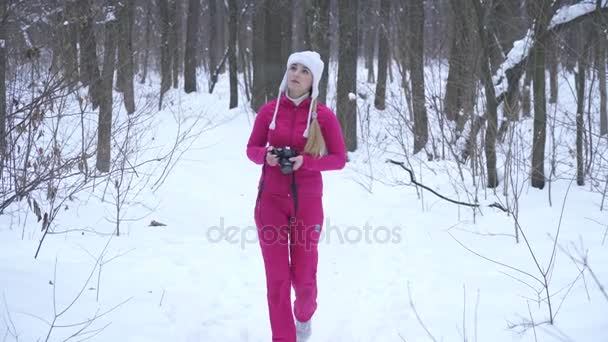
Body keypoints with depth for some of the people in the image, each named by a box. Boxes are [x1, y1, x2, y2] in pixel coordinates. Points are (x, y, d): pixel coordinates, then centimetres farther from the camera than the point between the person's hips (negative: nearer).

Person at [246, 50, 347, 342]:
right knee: (277, 278, 1)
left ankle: (304, 315, 41)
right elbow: (251, 148, 9)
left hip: (307, 203, -1)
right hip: (271, 200, 1)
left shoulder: (324, 115, -7)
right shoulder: (269, 111, -2)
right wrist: (265, 156, -14)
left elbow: (339, 159, -2)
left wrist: (306, 161, -18)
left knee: (304, 279, 6)